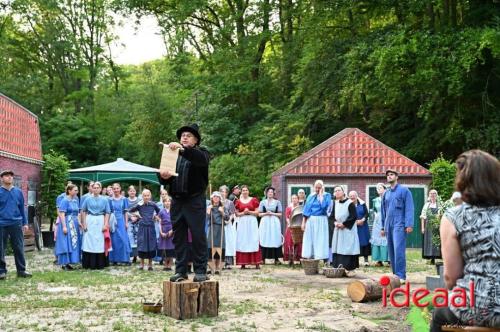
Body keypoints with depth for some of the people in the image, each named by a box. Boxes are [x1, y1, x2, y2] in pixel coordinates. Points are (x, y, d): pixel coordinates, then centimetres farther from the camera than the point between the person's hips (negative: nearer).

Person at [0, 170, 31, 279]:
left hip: (16, 224, 2)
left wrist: (25, 223, 9)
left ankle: (21, 270, 9)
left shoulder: (18, 192, 8)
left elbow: (22, 208, 12)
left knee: (19, 248, 3)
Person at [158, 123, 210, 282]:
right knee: (178, 238, 5)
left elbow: (202, 159, -21)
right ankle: (180, 270, 10)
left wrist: (183, 149, -34)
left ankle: (200, 271, 0)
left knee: (198, 237, -4)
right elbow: (164, 180, 14)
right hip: (177, 201, 5)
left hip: (195, 201, -4)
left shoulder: (201, 152, 6)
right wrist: (164, 177, -10)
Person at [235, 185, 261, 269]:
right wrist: (243, 213, -9)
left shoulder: (253, 200, 6)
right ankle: (243, 263, -1)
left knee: (253, 241, -5)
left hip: (252, 222, -1)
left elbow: (257, 212, 4)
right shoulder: (238, 201, 10)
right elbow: (237, 214, 8)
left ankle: (257, 263, -6)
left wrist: (249, 212, -11)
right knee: (242, 242, -3)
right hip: (242, 222, 1)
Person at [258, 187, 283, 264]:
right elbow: (259, 214, 7)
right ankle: (263, 258, -4)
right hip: (265, 222, 0)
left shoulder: (277, 202, 11)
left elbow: (280, 214, 6)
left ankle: (276, 259, -5)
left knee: (275, 240, -6)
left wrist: (272, 213, -7)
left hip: (275, 223, 0)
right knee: (264, 240, -6)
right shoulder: (262, 202, 11)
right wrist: (266, 213, -9)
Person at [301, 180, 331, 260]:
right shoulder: (311, 196, 13)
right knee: (309, 240, 3)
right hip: (310, 221, 4)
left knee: (320, 241, -6)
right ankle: (310, 257, 8)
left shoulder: (327, 195, 0)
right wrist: (303, 222, 5)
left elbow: (324, 206, -18)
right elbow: (306, 210, 11)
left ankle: (320, 256, -8)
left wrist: (321, 195, -10)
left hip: (321, 221, -4)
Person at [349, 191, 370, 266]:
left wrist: (363, 220, -16)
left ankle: (366, 259, 6)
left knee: (365, 242, 1)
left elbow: (366, 213, 1)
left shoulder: (362, 203, 3)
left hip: (363, 227, 1)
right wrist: (356, 221, -16)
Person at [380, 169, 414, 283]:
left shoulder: (404, 190, 0)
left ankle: (401, 276, -14)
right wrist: (383, 227, 19)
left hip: (399, 225, -6)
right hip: (388, 225, 6)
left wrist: (409, 225, -14)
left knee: (399, 250, -14)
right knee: (391, 251, 7)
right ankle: (395, 274, 13)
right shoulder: (386, 193, 17)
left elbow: (409, 208, -6)